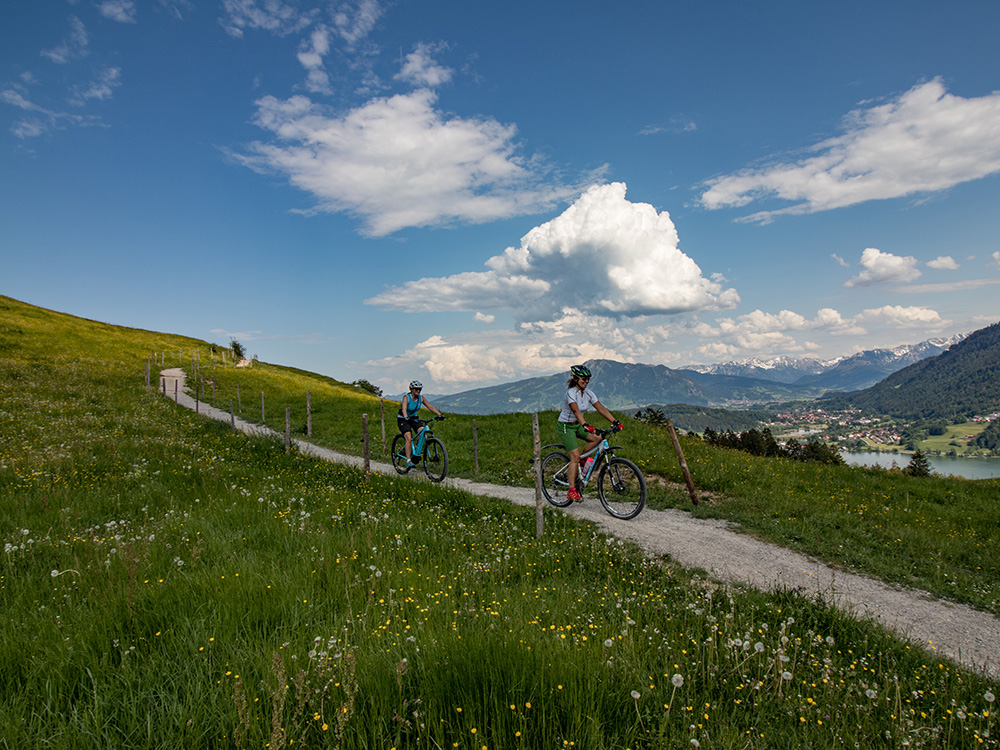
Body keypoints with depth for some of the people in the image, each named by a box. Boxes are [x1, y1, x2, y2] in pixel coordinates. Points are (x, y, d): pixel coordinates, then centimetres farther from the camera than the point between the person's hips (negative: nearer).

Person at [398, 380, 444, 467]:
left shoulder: (421, 398, -7)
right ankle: (408, 461, -17)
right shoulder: (406, 398, -21)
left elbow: (430, 406, -14)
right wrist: (406, 417, -58)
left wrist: (439, 414, -28)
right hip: (403, 419, -5)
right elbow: (404, 408, -38)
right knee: (409, 438, -23)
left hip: (414, 418, 5)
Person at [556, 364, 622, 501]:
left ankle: (582, 459, 7)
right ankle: (572, 490, -9)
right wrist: (586, 425, -53)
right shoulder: (570, 393, -23)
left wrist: (615, 422, -18)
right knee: (575, 456, -16)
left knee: (597, 438, -17)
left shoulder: (588, 393, -2)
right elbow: (576, 411, -38)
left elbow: (601, 408, -7)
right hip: (566, 426, -7)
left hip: (578, 425, 7)